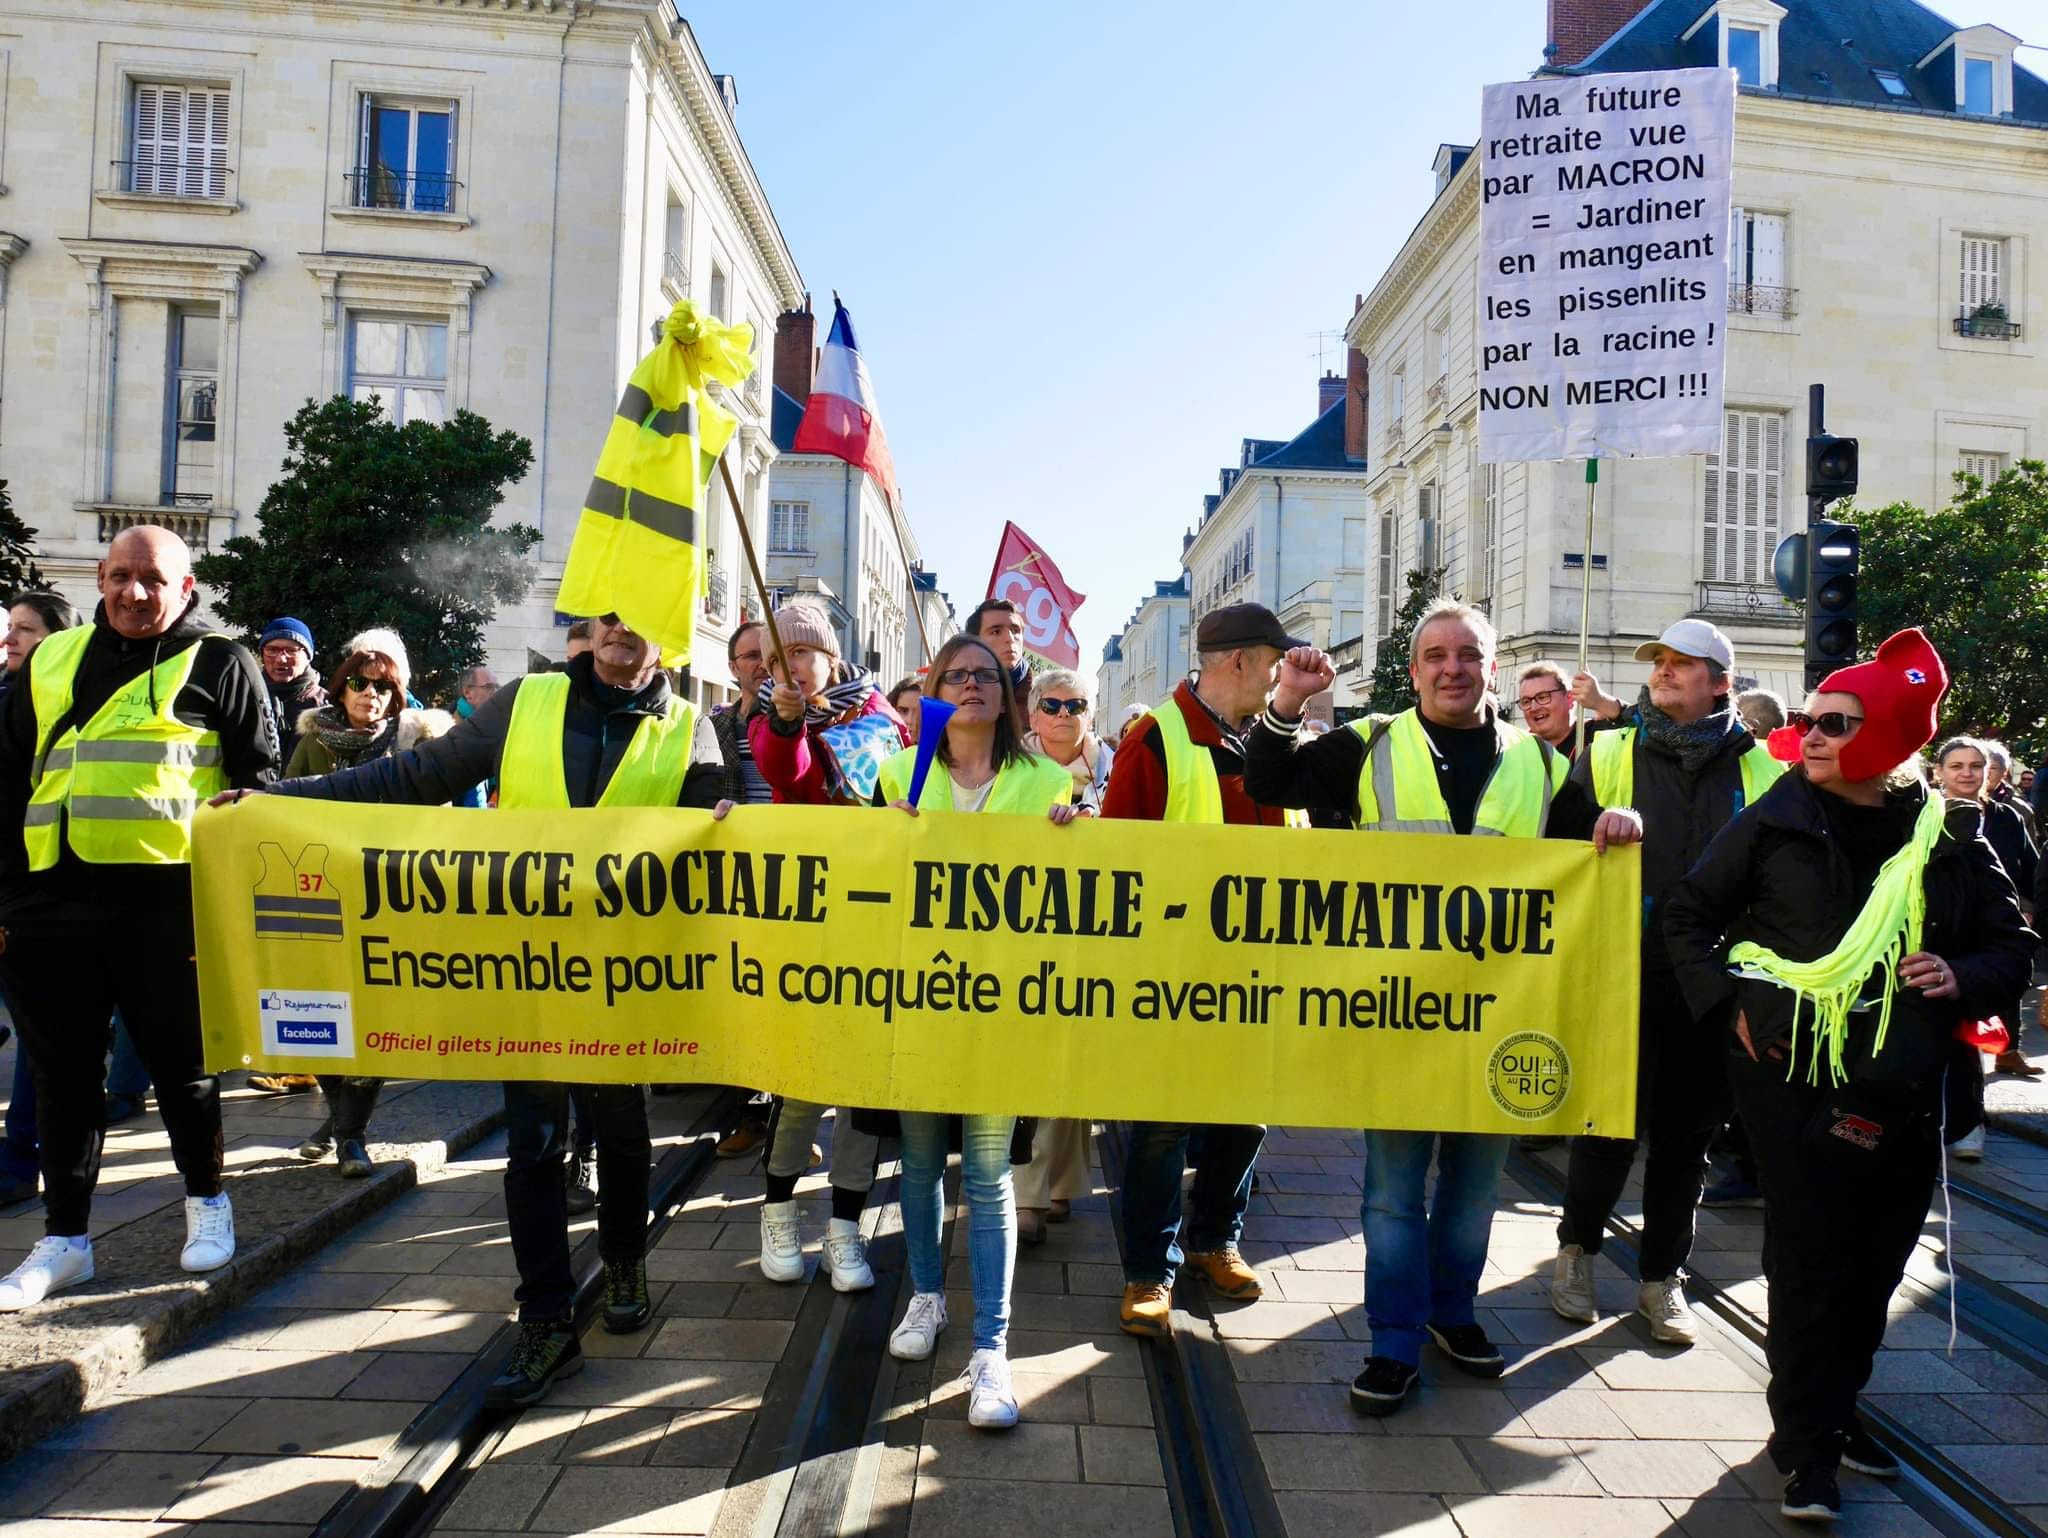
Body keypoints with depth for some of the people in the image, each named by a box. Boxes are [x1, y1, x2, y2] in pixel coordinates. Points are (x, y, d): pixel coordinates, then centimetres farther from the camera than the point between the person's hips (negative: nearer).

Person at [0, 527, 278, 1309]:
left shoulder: (220, 667, 2)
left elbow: (259, 781, 2)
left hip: (167, 901, -4)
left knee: (180, 1063, 9)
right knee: (64, 1073, 10)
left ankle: (206, 1200, 29)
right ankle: (64, 1237, 22)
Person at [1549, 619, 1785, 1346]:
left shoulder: (1761, 771, 5)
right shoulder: (1607, 756, 2)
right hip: (1622, 978, -1)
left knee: (1687, 1135, 11)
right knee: (1610, 1126, 4)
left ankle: (1663, 1276, 28)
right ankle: (1577, 1247, 28)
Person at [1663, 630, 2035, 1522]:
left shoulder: (1950, 835, 1)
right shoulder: (1777, 820, -4)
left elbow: (2011, 944, 9)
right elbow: (1688, 915, 3)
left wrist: (1964, 977, -12)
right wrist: (1728, 1005, -8)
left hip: (1908, 1091, 3)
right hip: (1797, 1082, -3)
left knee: (1877, 1262, 15)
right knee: (1810, 1262, 1)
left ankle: (1834, 1406, 36)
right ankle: (1807, 1445, 14)